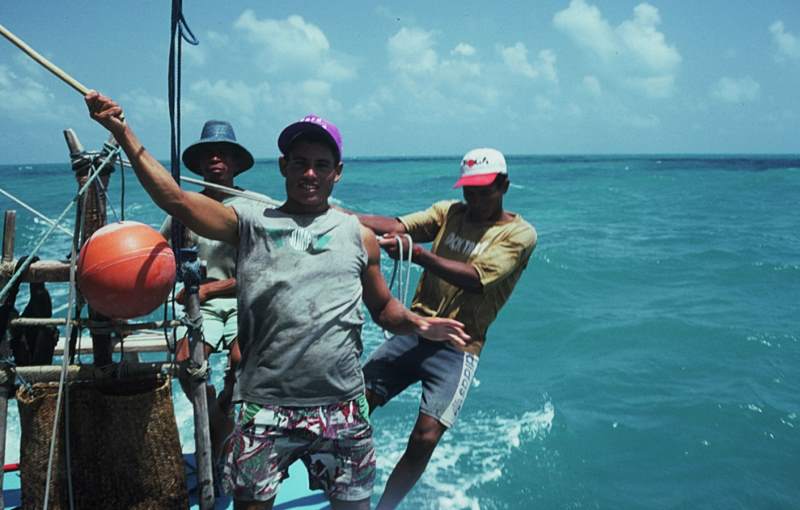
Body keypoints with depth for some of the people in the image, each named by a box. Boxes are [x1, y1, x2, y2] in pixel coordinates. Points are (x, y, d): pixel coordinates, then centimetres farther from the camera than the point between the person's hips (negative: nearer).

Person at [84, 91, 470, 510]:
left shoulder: (358, 236, 7)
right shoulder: (251, 224, 4)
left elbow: (383, 307, 14)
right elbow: (175, 200, -6)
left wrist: (417, 324, -6)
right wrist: (122, 132, -12)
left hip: (341, 408, 1)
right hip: (264, 407, -1)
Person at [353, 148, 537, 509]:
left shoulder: (519, 234, -5)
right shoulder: (449, 211, 9)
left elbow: (477, 279, -20)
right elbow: (397, 226, -7)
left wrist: (417, 254, -33)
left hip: (457, 348, -4)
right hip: (414, 332, 4)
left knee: (424, 441, -13)